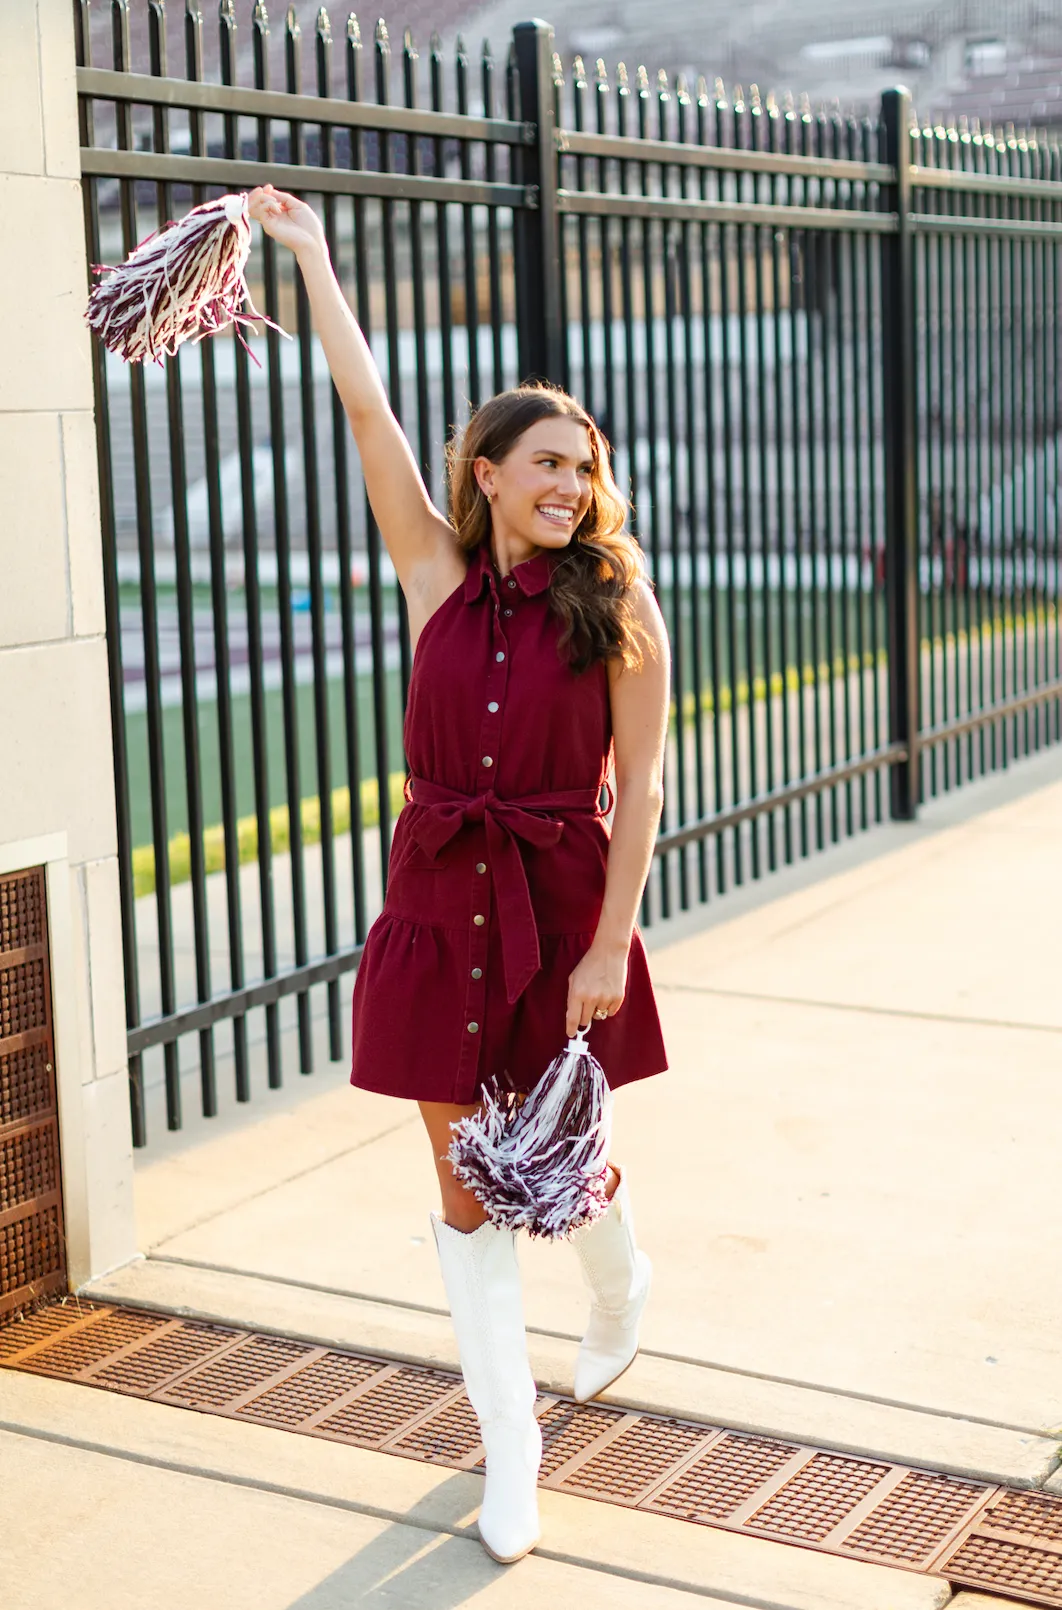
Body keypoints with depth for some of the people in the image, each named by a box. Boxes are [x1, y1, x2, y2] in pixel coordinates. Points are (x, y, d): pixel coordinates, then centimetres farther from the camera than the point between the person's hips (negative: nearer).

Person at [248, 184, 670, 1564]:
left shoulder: (618, 609, -5)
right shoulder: (440, 578, 0)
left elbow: (639, 787, -7)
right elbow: (367, 411, -1)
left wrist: (612, 942, -13)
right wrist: (312, 256, 1)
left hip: (562, 908, -2)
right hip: (442, 903, 2)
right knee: (468, 1187, 5)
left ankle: (621, 1302, 47)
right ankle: (511, 1444, 18)